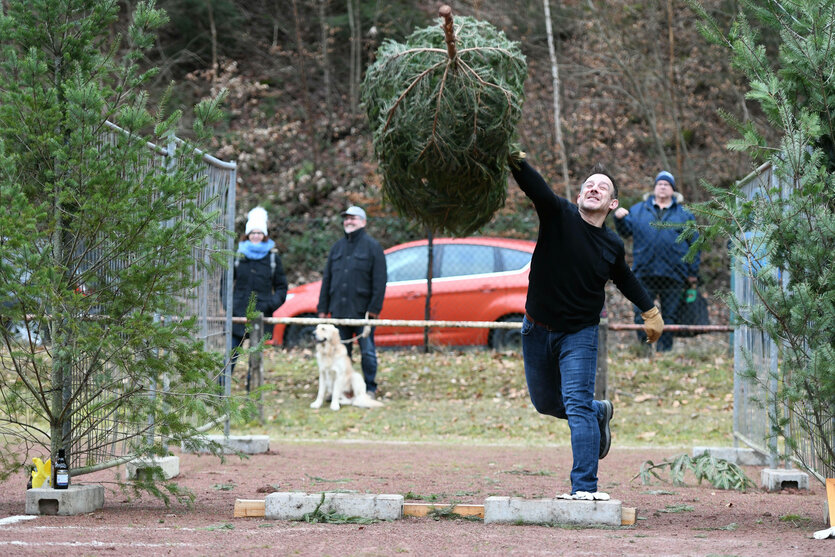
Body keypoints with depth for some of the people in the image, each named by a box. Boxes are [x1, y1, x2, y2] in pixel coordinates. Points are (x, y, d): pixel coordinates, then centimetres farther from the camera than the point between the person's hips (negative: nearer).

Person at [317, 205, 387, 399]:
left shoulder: (372, 247, -1)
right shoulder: (337, 248, 15)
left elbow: (379, 280, -6)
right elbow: (327, 279, 16)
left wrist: (374, 308, -13)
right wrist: (323, 308, 9)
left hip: (362, 310, -5)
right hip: (339, 310, 5)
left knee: (367, 352, 0)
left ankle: (370, 388, 9)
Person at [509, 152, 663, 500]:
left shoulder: (613, 246, -3)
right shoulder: (559, 216, -10)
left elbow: (625, 280, 19)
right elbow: (535, 186, -29)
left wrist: (650, 311, 26)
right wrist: (516, 162, -48)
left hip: (580, 334, -2)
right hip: (538, 328, 2)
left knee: (577, 405, -16)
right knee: (545, 403, 16)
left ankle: (585, 487, -18)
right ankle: (598, 413, 46)